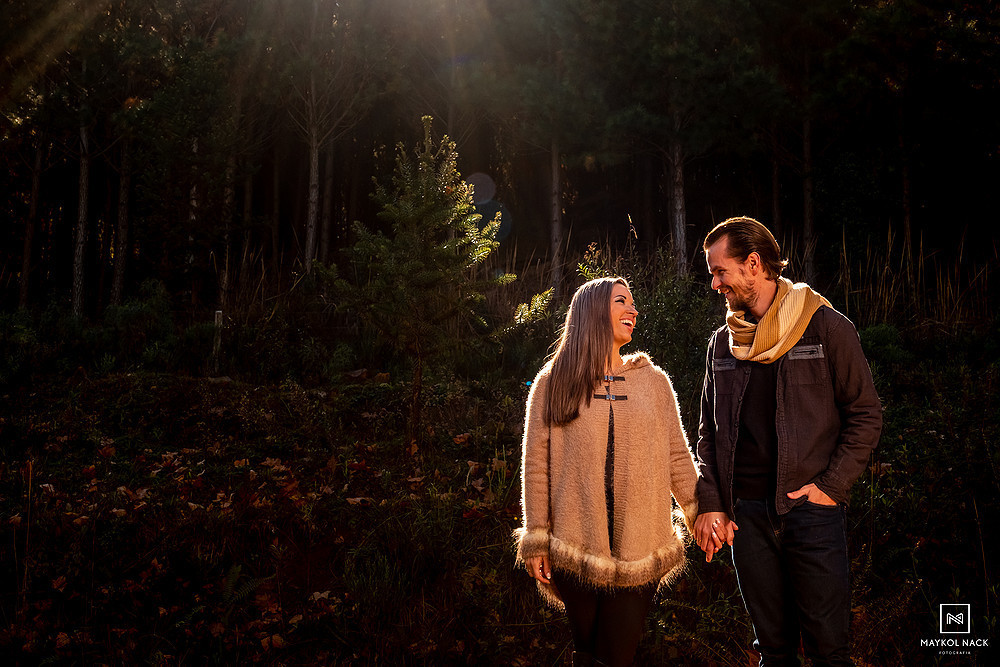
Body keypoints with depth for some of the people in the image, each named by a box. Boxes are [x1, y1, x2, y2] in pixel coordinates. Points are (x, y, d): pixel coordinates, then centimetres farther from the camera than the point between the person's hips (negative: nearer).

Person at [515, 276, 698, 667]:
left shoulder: (654, 382, 8)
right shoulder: (552, 384, 1)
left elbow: (677, 457, 11)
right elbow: (535, 464, 0)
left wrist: (700, 515, 6)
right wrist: (536, 540, -1)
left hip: (640, 552, 2)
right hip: (576, 548, -1)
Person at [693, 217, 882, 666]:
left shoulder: (826, 328, -3)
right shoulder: (722, 343, 11)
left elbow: (865, 415, -1)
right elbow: (710, 432, 14)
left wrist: (831, 486, -9)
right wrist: (710, 503, 4)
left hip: (811, 511, -3)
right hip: (745, 512, 4)